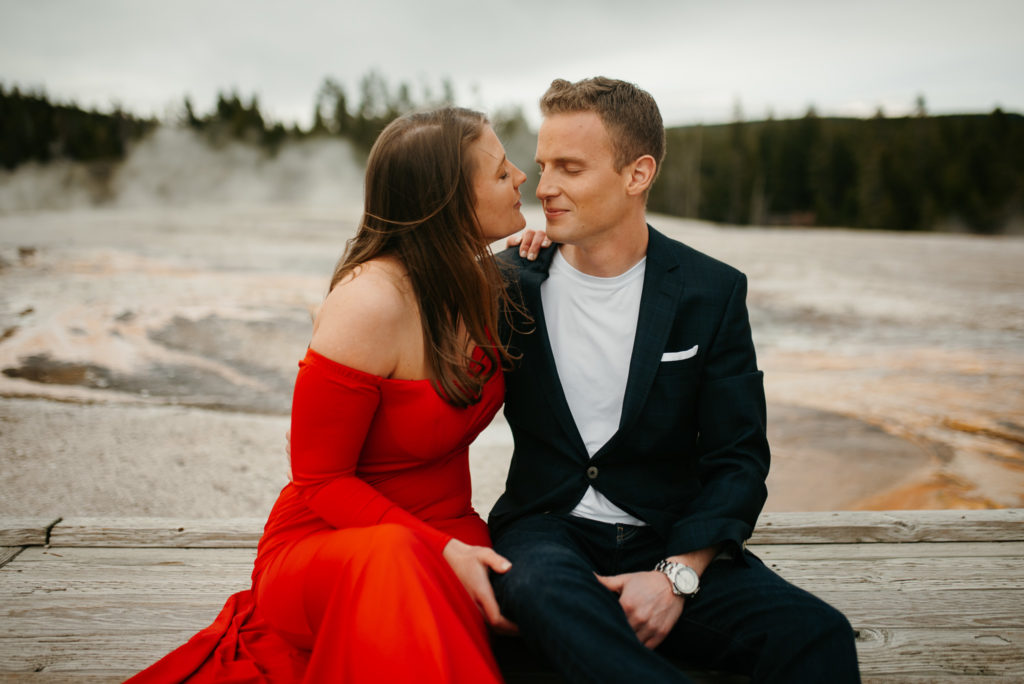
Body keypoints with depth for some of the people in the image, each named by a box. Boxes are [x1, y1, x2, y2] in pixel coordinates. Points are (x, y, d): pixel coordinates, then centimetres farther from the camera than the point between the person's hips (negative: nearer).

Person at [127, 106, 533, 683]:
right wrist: (441, 550, -25)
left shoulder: (479, 279, 3)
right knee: (395, 562, -42)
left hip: (447, 535, 7)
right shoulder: (370, 303, -21)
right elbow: (319, 479, -15)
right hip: (328, 542, -6)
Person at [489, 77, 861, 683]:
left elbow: (739, 459, -1)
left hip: (671, 538, 0)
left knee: (817, 635, -26)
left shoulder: (712, 292, 0)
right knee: (542, 586, -37)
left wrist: (677, 574, -14)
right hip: (548, 528, 1)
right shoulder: (509, 281, 1)